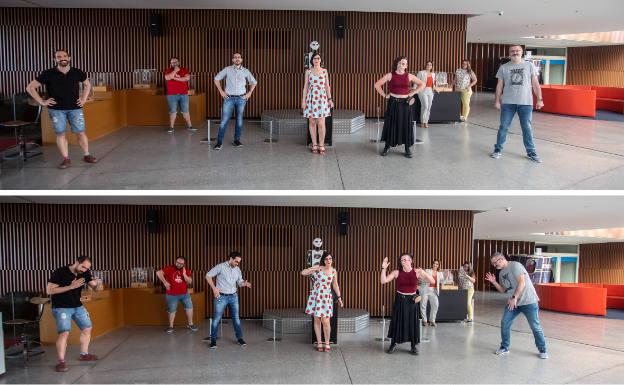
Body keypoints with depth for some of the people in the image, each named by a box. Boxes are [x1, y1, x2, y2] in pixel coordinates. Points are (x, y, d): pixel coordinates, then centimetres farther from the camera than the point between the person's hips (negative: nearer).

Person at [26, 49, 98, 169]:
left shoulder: (77, 73, -1)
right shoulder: (48, 74, -8)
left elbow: (87, 84, 21)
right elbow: (30, 87, -3)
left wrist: (84, 98, 10)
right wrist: (42, 102, -5)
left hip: (75, 108, 1)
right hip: (56, 109, -1)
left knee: (80, 132, 0)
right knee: (60, 133, -1)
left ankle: (87, 155, 13)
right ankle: (66, 159, 5)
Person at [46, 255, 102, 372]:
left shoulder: (85, 273, -4)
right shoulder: (59, 273, -21)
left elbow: (95, 288, 2)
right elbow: (49, 290, -24)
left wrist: (98, 284, -25)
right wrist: (70, 286, -29)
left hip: (78, 306, 7)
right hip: (61, 308, -7)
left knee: (87, 328, 11)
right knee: (64, 332, -20)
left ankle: (84, 354, 29)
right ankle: (61, 362, -15)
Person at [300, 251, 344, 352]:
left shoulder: (334, 271, 3)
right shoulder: (318, 268, -5)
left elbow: (335, 285, 14)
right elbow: (303, 273, -10)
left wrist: (339, 297, 13)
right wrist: (313, 269, -20)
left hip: (326, 298, 1)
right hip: (316, 296, -1)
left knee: (326, 321, -6)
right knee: (317, 320, 4)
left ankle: (327, 343, 9)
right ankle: (319, 343, 16)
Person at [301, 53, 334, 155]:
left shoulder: (324, 71, 7)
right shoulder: (308, 71, 5)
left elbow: (327, 86, 10)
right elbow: (305, 86, 5)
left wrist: (330, 99, 4)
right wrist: (303, 100, 0)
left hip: (322, 98, 0)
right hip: (311, 98, 0)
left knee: (321, 123, -7)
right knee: (312, 122, 3)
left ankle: (321, 145, 4)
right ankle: (314, 145, 12)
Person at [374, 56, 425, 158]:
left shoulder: (409, 76, 1)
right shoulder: (390, 75, -2)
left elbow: (422, 85, 6)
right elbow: (377, 85, -1)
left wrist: (412, 93, 0)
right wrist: (384, 95, -5)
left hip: (405, 103, 1)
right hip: (393, 103, -1)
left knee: (406, 125, 3)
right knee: (391, 124, 3)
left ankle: (407, 149, 10)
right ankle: (387, 147, 14)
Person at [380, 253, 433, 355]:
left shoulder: (417, 272, -6)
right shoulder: (396, 272, -5)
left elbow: (432, 281, -11)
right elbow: (383, 281, -10)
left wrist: (423, 273, -27)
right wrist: (384, 268, -20)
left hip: (412, 300, 0)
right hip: (400, 300, 0)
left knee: (412, 323, 3)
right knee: (397, 322, 6)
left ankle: (414, 347, 16)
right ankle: (393, 344, 22)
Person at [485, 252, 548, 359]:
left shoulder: (515, 265, -14)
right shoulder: (501, 273, 13)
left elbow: (522, 282, -21)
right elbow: (503, 290, 18)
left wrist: (514, 298, -26)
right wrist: (493, 282, 2)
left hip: (528, 302, -8)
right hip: (512, 302, 8)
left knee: (535, 326, -2)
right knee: (504, 324, 0)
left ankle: (542, 350, 11)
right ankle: (504, 348, 12)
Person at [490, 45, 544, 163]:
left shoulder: (529, 66, 4)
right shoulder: (503, 67, 6)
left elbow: (535, 84, 4)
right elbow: (499, 85, 8)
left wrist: (539, 99, -2)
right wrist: (497, 100, 2)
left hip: (526, 102, 0)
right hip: (508, 102, 1)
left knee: (527, 128, 3)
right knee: (503, 126, 4)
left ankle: (531, 152, 11)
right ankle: (498, 150, 13)